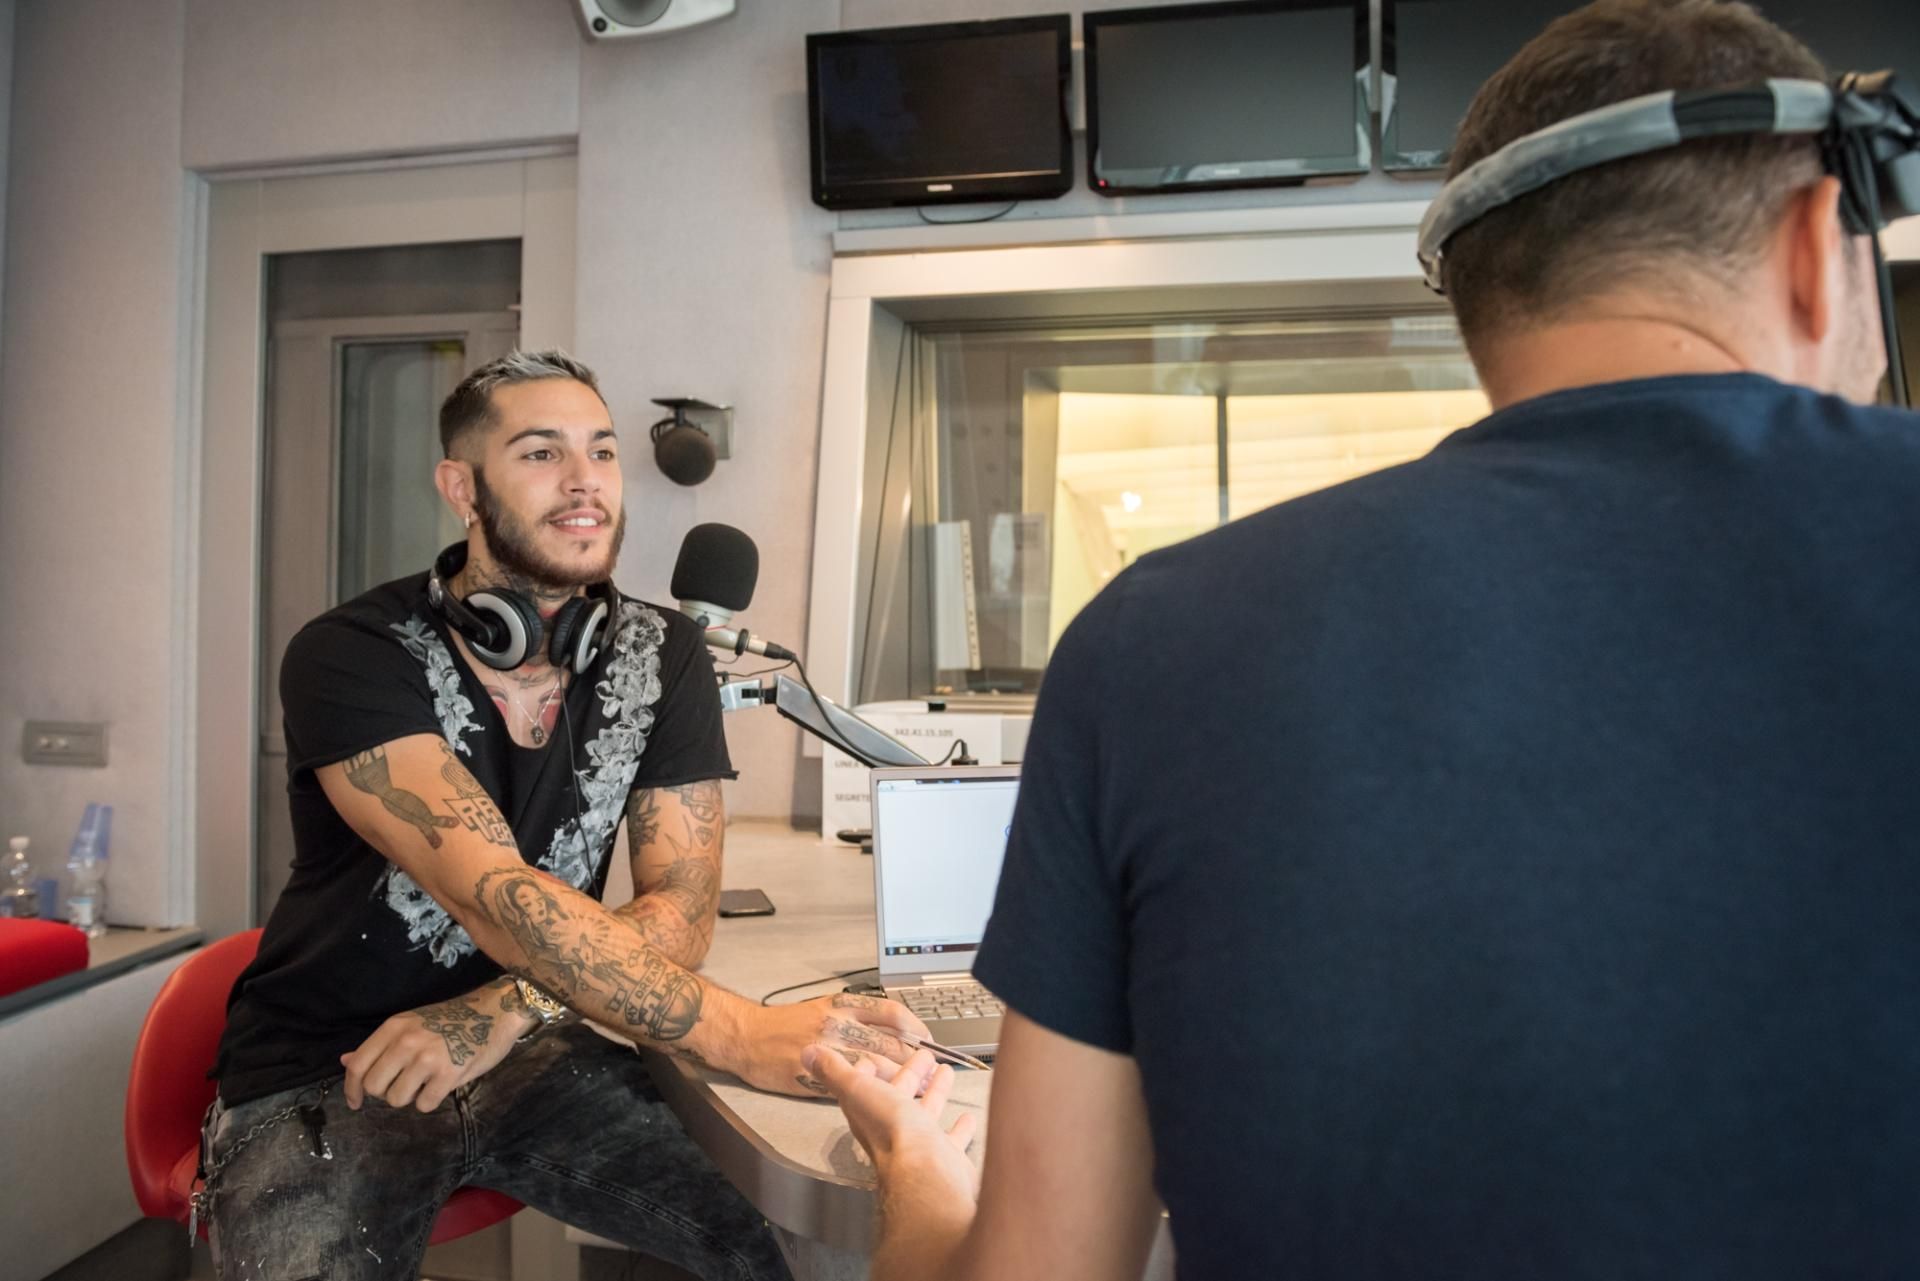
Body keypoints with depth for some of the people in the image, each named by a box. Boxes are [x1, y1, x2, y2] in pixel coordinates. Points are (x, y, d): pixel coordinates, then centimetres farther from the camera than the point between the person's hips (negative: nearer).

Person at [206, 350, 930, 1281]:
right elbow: (498, 896, -29)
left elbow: (679, 909, -7)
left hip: (530, 1046, 3)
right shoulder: (350, 659, -17)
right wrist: (747, 1037, -38)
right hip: (319, 1073, -2)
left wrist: (499, 1013, -24)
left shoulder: (663, 657, -4)